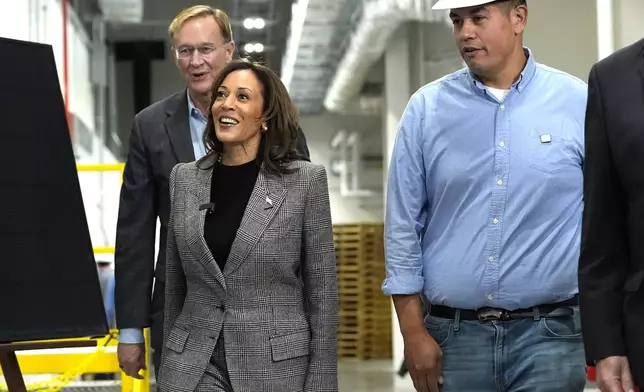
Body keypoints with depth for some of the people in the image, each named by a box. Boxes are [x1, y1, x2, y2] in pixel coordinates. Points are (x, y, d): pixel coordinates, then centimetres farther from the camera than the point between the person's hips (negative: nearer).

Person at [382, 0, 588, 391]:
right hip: (453, 336, 1)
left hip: (548, 333, -1)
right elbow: (403, 226, 3)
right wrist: (414, 332, 0)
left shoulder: (578, 102, 0)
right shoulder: (426, 108, 2)